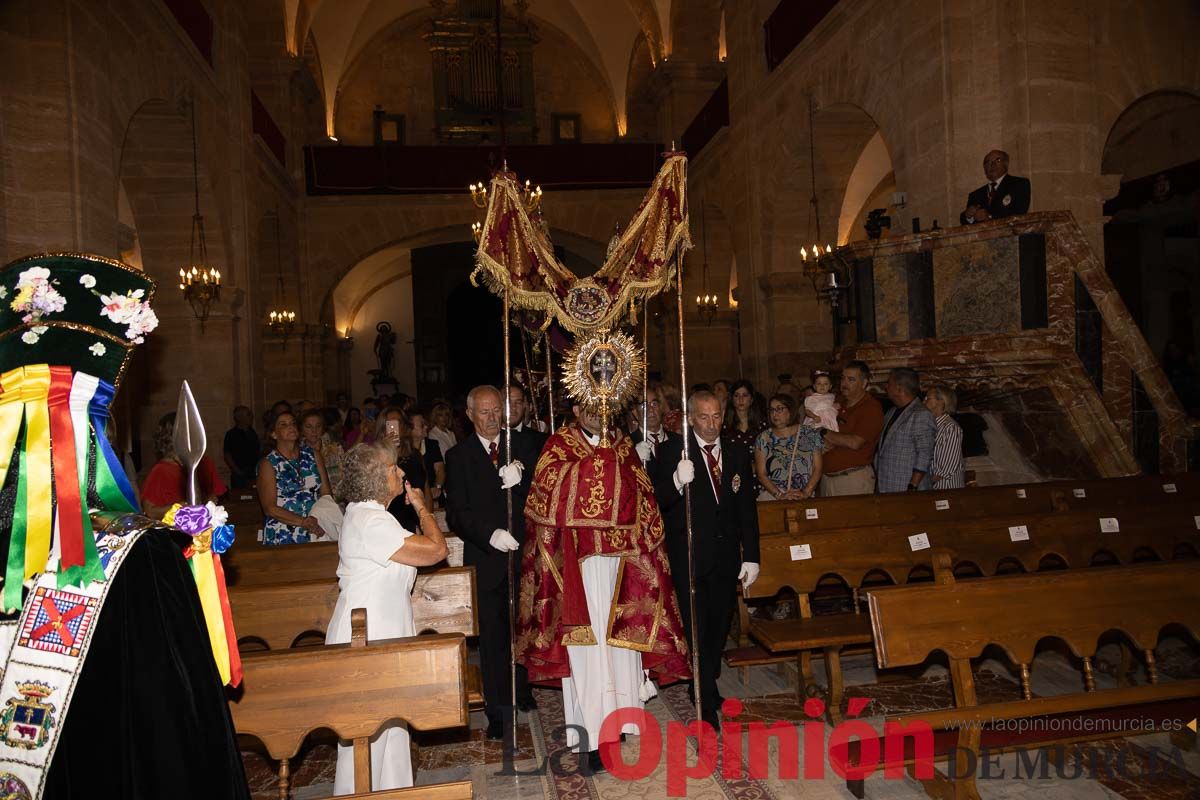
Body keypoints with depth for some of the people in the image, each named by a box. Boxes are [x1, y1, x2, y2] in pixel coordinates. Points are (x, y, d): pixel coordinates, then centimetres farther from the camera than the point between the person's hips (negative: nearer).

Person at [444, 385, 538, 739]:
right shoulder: (458, 456, 0)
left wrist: (520, 478, -24)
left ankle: (523, 693, 32)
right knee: (492, 635, 5)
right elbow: (456, 513, -7)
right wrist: (490, 534, -22)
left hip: (521, 552, 2)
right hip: (484, 557, -2)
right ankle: (497, 710, 17)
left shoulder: (521, 447, 6)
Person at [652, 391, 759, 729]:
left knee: (720, 625, 14)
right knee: (697, 628, -3)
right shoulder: (672, 453, -6)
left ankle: (707, 685, 34)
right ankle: (708, 704, 6)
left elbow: (747, 510, 9)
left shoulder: (737, 455, 8)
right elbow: (656, 503, -13)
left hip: (726, 554, 4)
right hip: (689, 555, -4)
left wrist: (751, 556, 7)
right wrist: (677, 481, -33)